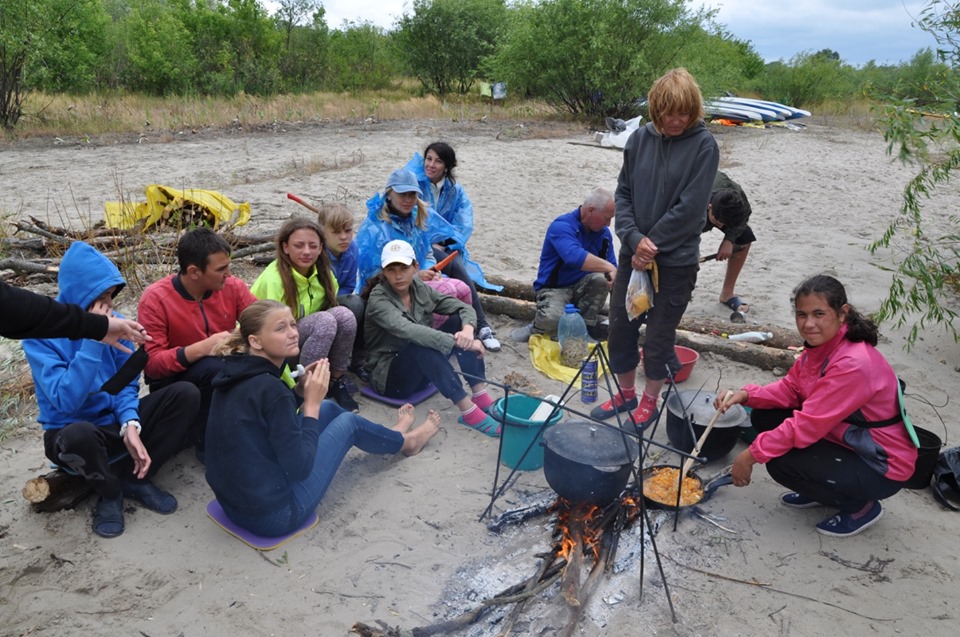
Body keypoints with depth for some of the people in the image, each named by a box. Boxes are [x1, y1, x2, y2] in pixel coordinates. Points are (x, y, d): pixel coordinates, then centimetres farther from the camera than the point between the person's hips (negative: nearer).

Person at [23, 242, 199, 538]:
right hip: (72, 431, -5)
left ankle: (133, 477, -5)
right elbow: (66, 401, -28)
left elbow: (127, 384, 0)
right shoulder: (41, 334, -18)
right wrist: (94, 339, -31)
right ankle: (110, 491, -8)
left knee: (186, 394, -17)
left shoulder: (114, 322, -4)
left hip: (115, 421, 5)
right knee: (80, 435, -42)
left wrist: (130, 425, -19)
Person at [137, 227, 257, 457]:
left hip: (221, 374, 4)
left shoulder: (232, 287, -8)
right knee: (213, 366, -35)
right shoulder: (155, 298, -18)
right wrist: (202, 348, -37)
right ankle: (207, 443, -14)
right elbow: (152, 363, -22)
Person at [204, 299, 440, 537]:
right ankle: (405, 442, 39)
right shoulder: (268, 388, -27)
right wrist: (312, 402, -16)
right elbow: (299, 469, -22)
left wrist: (300, 389, 2)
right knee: (347, 422, 8)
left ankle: (393, 438, 42)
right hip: (273, 515, -8)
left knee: (329, 409, 16)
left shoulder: (236, 373, 0)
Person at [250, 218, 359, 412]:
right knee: (325, 321, -31)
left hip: (307, 335, 6)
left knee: (344, 314, -23)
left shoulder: (323, 273, -5)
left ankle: (336, 382, -8)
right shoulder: (274, 279, -25)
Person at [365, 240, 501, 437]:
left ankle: (480, 395, -22)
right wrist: (459, 342, -43)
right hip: (391, 374, -6)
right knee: (423, 345, -36)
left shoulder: (420, 288, 0)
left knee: (458, 321, -14)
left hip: (424, 369, 6)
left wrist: (467, 330, -28)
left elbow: (464, 308, -4)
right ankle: (468, 411, -36)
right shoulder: (378, 300, -19)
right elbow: (406, 330, -37)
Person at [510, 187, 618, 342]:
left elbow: (612, 270, 4)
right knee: (552, 319, -36)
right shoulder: (562, 226, -20)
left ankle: (586, 325, -6)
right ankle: (537, 329, 2)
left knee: (602, 279, -27)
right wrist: (607, 267, -43)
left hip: (581, 286, 6)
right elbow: (574, 257, -40)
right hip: (554, 288, -5)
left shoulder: (604, 233, 1)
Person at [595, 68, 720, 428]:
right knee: (621, 326, 12)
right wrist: (634, 238, -12)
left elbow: (689, 207, -15)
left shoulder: (703, 145, -10)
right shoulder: (640, 139, 1)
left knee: (659, 335, 7)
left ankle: (650, 402, 29)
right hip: (633, 253, 4)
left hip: (676, 260, -4)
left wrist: (651, 245, -13)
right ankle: (626, 394, 34)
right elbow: (623, 193, 2)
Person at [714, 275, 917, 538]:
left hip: (881, 468, -8)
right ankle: (819, 490, 16)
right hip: (845, 441, 8)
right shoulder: (821, 345, -6)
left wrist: (751, 455, -23)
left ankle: (861, 505, 3)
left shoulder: (853, 364, -32)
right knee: (764, 417, -2)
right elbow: (791, 388, 2)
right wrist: (745, 395, -15)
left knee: (781, 463, -22)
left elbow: (807, 426, -30)